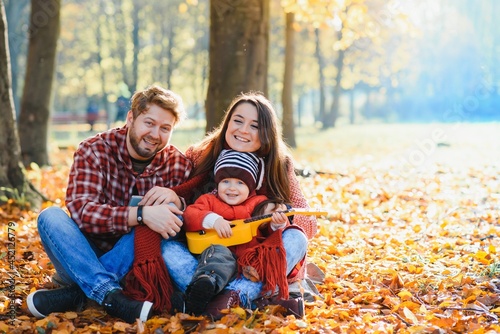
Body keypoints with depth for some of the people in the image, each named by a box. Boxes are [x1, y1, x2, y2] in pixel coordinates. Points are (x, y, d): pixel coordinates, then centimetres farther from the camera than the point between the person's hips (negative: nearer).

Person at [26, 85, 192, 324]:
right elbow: (81, 211, -24)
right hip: (86, 259, -1)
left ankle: (76, 294, -28)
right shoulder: (94, 150, -10)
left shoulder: (178, 164, -4)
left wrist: (176, 199, -27)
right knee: (51, 216, -25)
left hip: (134, 266, 1)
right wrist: (141, 214, -38)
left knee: (169, 211, -25)